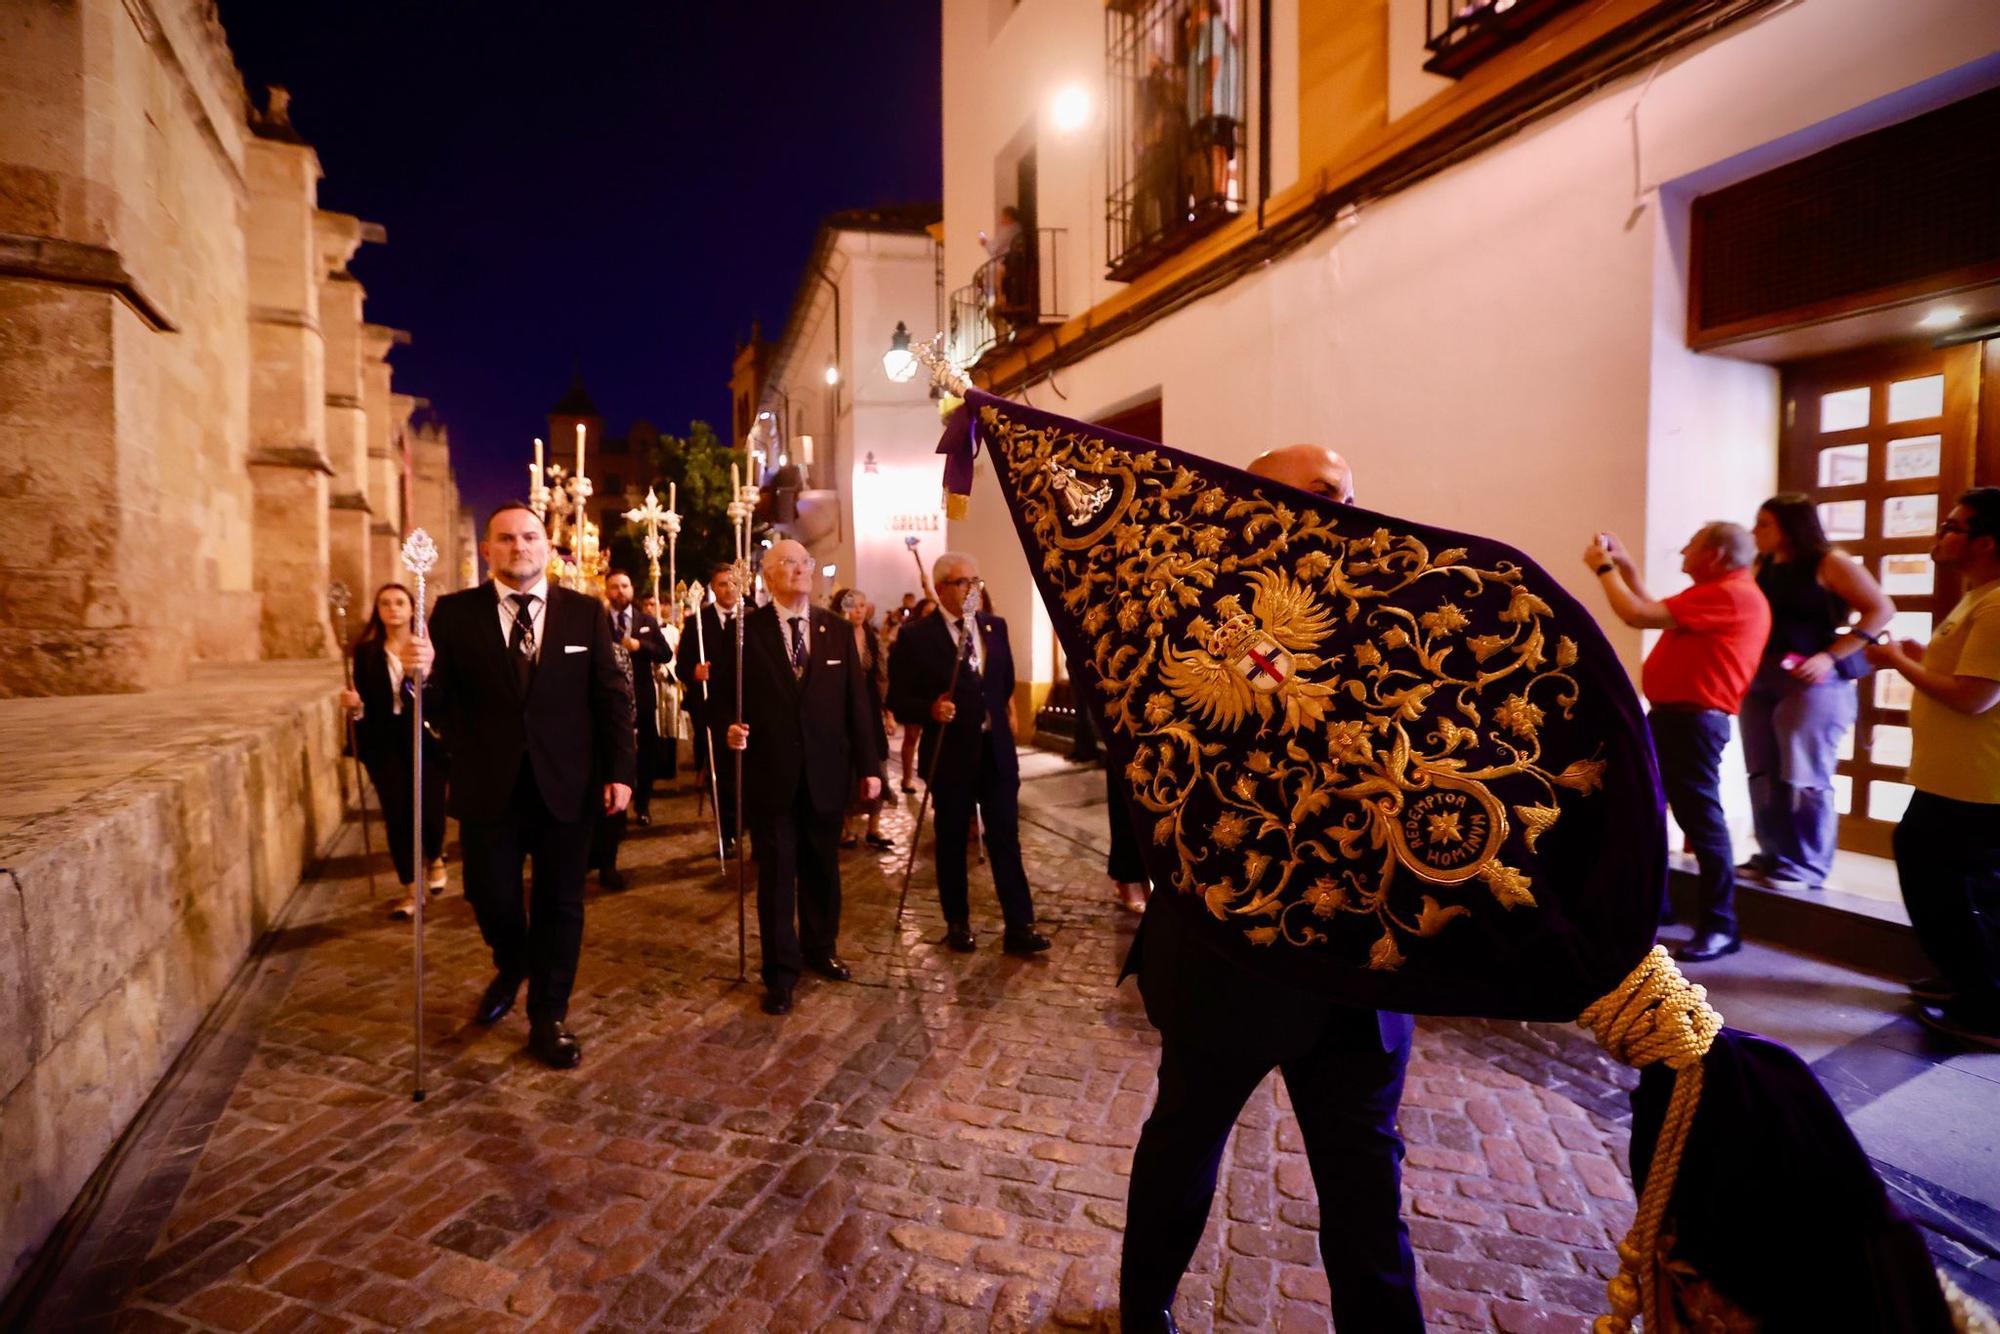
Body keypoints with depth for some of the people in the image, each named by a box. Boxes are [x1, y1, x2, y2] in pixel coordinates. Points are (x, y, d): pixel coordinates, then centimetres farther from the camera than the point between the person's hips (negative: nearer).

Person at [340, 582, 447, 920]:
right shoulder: (366, 651, 7)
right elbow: (365, 704, 7)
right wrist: (355, 705, -14)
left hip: (426, 739, -1)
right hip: (384, 743, 2)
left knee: (430, 810, -6)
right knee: (397, 813, -3)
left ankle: (435, 858, 29)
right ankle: (410, 889, 13)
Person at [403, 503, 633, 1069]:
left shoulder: (586, 612, 0)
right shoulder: (454, 612, 0)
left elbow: (612, 695, -1)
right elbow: (438, 699, -3)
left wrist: (619, 770, -6)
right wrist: (421, 673, -26)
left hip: (566, 785, 0)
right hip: (488, 786, 1)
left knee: (559, 902, 9)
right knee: (491, 896, 12)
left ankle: (548, 1017, 27)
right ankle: (511, 969, 46)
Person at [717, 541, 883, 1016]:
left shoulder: (836, 629, 6)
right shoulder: (747, 629, -1)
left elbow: (857, 699, 5)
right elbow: (725, 692, 2)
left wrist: (869, 764, 2)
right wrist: (730, 725, -20)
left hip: (825, 771, 3)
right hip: (770, 772, -2)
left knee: (823, 868, 15)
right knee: (776, 873, 5)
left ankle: (821, 950, 35)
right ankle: (781, 971, 18)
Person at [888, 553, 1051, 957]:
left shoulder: (995, 626, 6)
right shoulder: (917, 636, -9)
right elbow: (899, 700, -9)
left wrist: (1006, 714, 13)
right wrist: (930, 708, -25)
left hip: (997, 749, 3)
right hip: (950, 753, -3)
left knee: (1006, 838, 5)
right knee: (952, 841, 12)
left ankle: (1019, 926, 13)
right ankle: (958, 924, 28)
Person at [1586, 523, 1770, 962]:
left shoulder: (1730, 595, -16)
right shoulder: (1714, 592, 18)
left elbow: (1640, 616, -21)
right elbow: (1654, 610, 28)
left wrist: (1604, 568, -7)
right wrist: (1625, 566, 21)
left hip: (1694, 719, -11)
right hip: (1669, 714, 11)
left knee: (1699, 817, -7)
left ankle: (1720, 928, 1)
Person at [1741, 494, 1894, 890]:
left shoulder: (1829, 562, -5)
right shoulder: (1764, 567, 11)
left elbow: (1881, 609, -8)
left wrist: (1830, 656, -15)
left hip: (1810, 684, -6)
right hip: (1760, 682, 6)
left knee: (1803, 779, -2)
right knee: (1763, 777, 8)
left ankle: (1806, 867, 7)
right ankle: (1773, 857, 18)